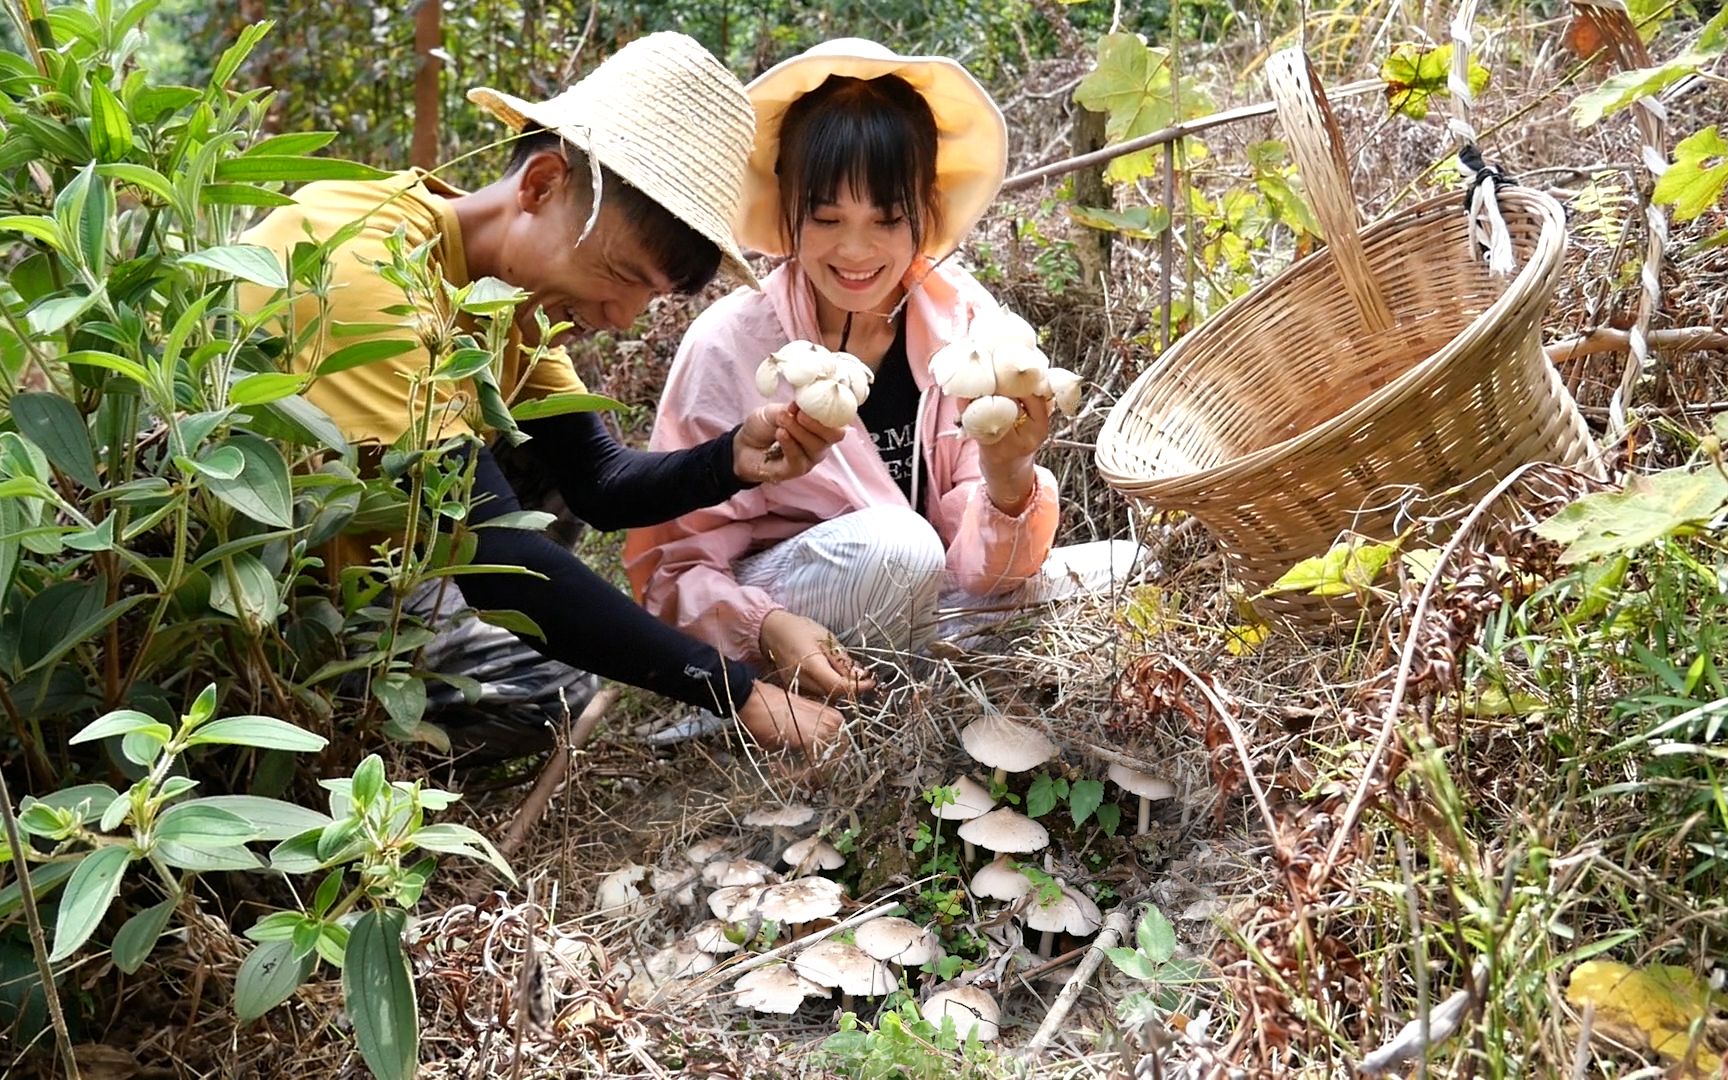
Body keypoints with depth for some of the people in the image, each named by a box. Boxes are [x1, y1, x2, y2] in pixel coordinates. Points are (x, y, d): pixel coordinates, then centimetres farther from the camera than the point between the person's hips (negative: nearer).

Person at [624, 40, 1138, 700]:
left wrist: (1009, 479, -35)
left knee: (1124, 572, -14)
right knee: (891, 544, -33)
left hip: (919, 598, 4)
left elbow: (980, 570, -13)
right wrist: (768, 628, -34)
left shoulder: (965, 320, -11)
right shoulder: (730, 346, -18)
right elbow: (670, 566, -14)